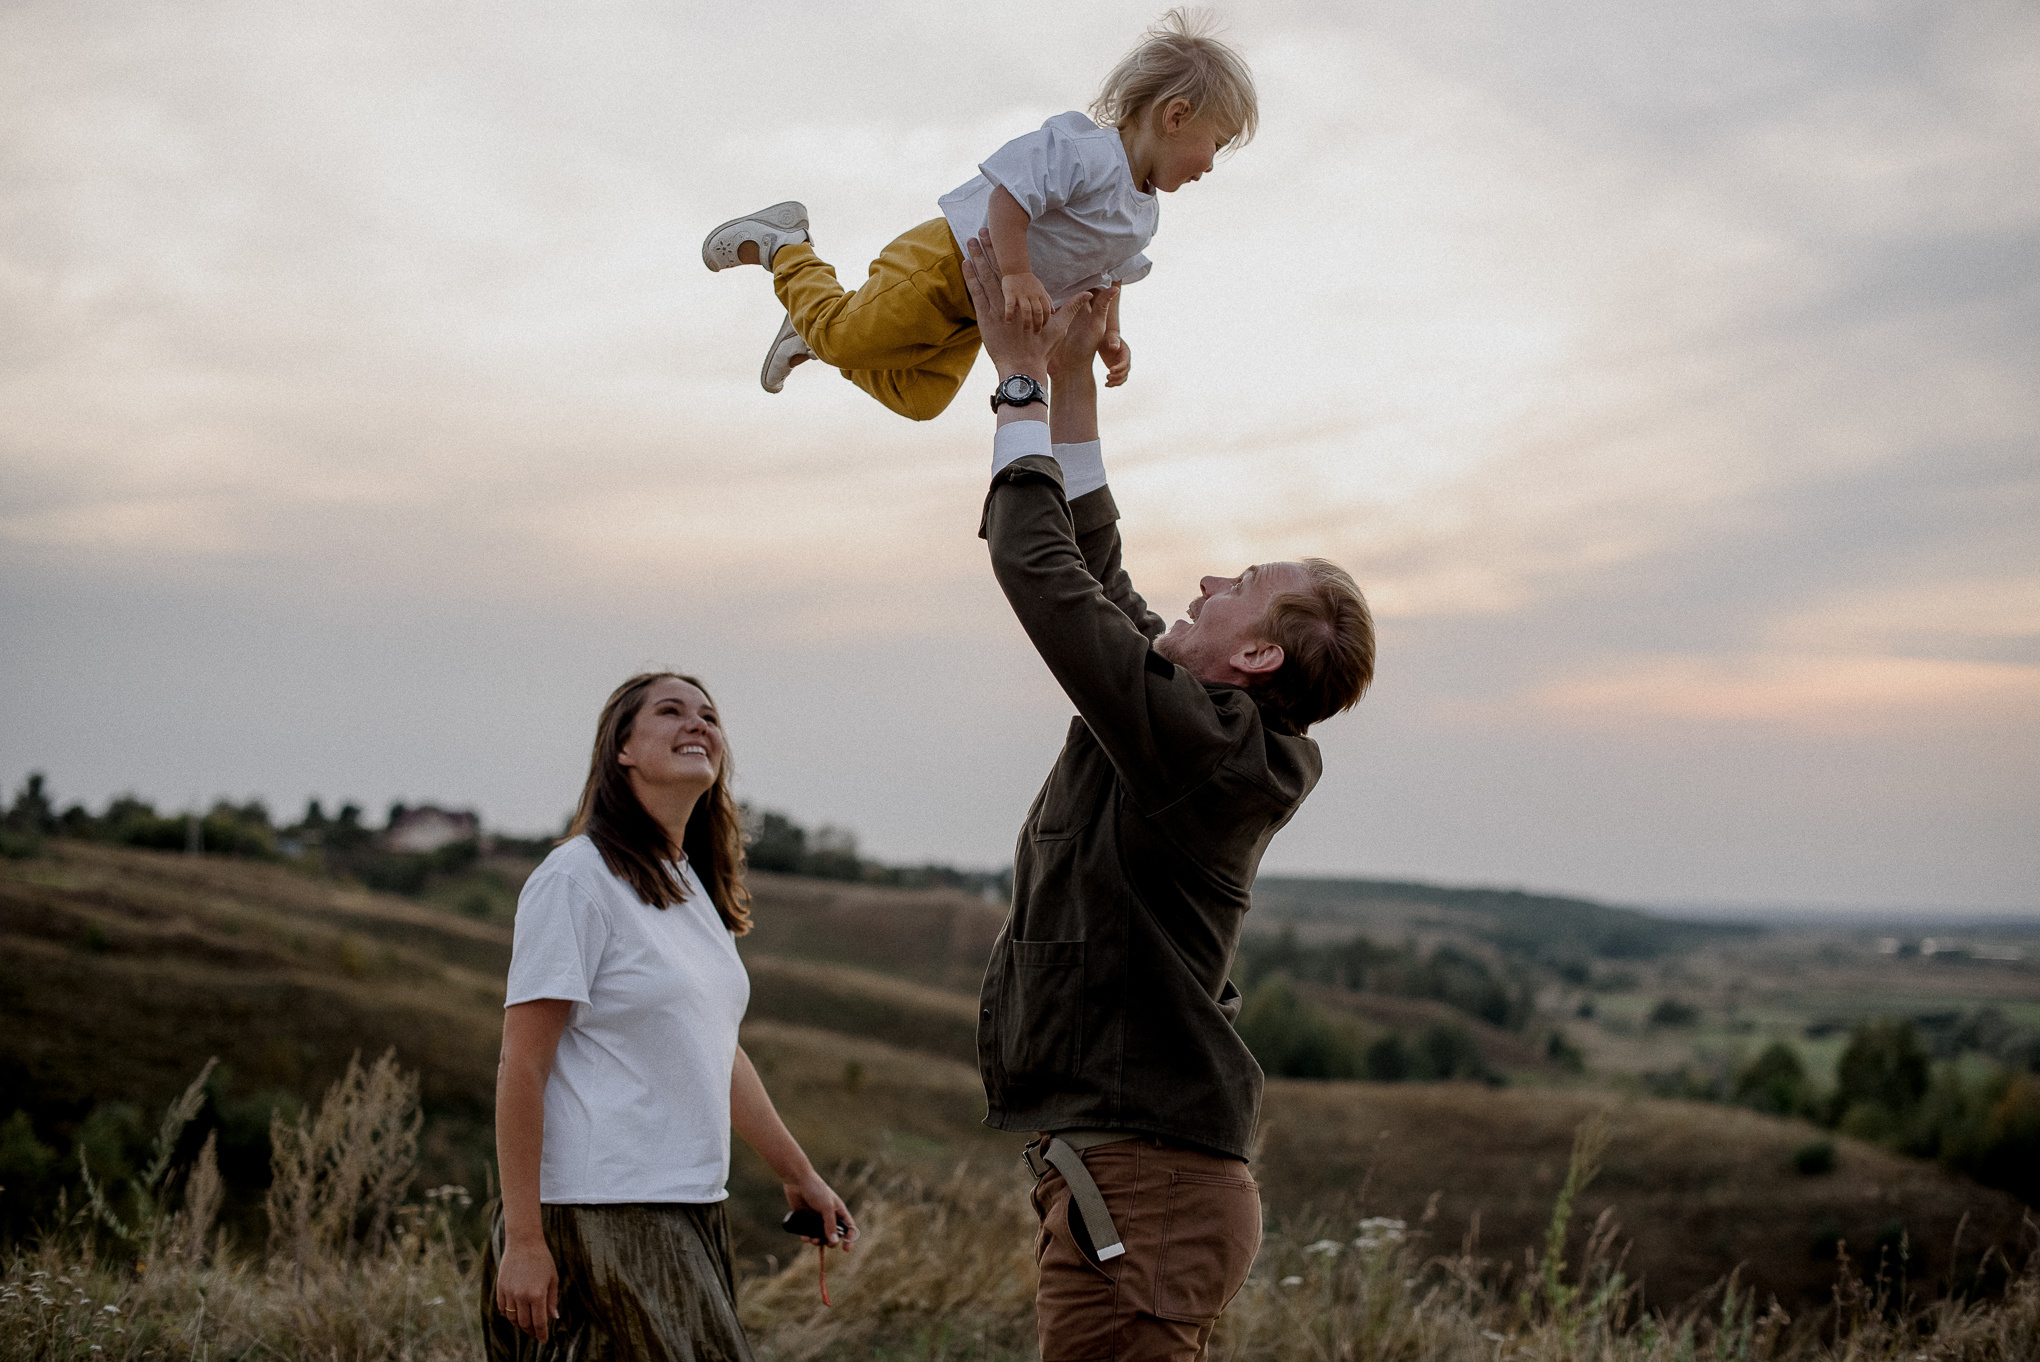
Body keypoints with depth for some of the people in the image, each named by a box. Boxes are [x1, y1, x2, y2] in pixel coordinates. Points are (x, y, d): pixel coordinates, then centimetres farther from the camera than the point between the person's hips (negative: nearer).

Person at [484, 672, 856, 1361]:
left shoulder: (695, 888, 16)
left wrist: (799, 1174, 27)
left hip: (692, 1212, 8)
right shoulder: (577, 877, -9)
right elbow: (522, 1067, -13)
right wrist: (523, 1238, -17)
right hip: (603, 1219, -8)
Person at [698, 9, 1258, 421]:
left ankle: (814, 334, 20)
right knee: (843, 336, -9)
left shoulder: (1143, 218, 8)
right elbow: (1009, 190, -32)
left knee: (917, 398, 6)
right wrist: (1017, 274, -36)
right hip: (951, 259, -9)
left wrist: (1108, 337, 6)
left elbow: (1104, 276, 22)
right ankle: (780, 246, 15)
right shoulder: (1088, 150, -24)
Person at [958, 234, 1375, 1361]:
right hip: (1140, 1175, 10)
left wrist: (1022, 376, -7)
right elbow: (1094, 569, 21)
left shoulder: (1198, 740, -16)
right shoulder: (1204, 728, 12)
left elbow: (1042, 572, -17)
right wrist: (1073, 379, 20)